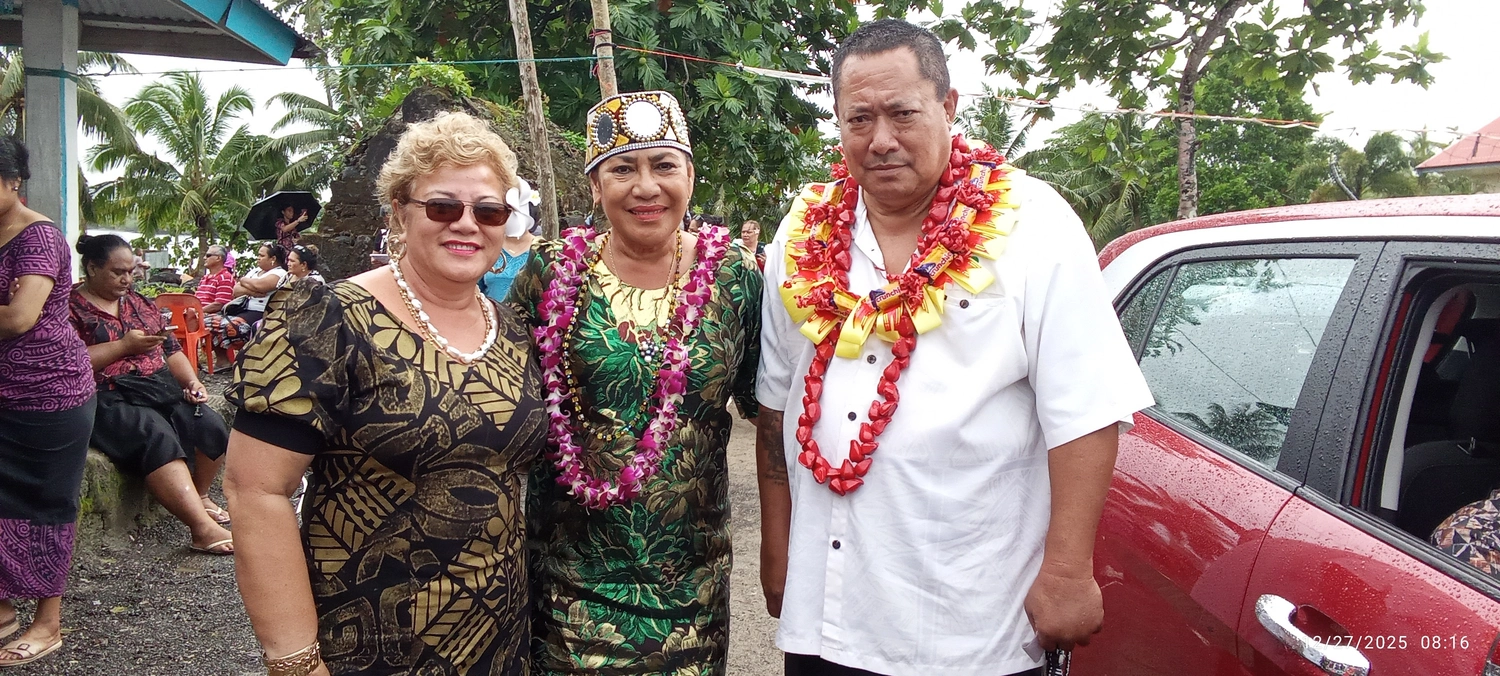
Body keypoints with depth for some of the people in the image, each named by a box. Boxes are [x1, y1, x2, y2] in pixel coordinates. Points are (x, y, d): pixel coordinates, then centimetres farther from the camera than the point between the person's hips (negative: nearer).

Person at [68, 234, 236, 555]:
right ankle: (203, 529, -41)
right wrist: (124, 345, -12)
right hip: (108, 397, -6)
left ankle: (199, 496, 5)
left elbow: (171, 349, 19)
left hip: (161, 389, 6)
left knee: (210, 426, -21)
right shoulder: (70, 307, 0)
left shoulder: (139, 302, 20)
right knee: (158, 437, -34)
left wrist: (192, 382, 2)